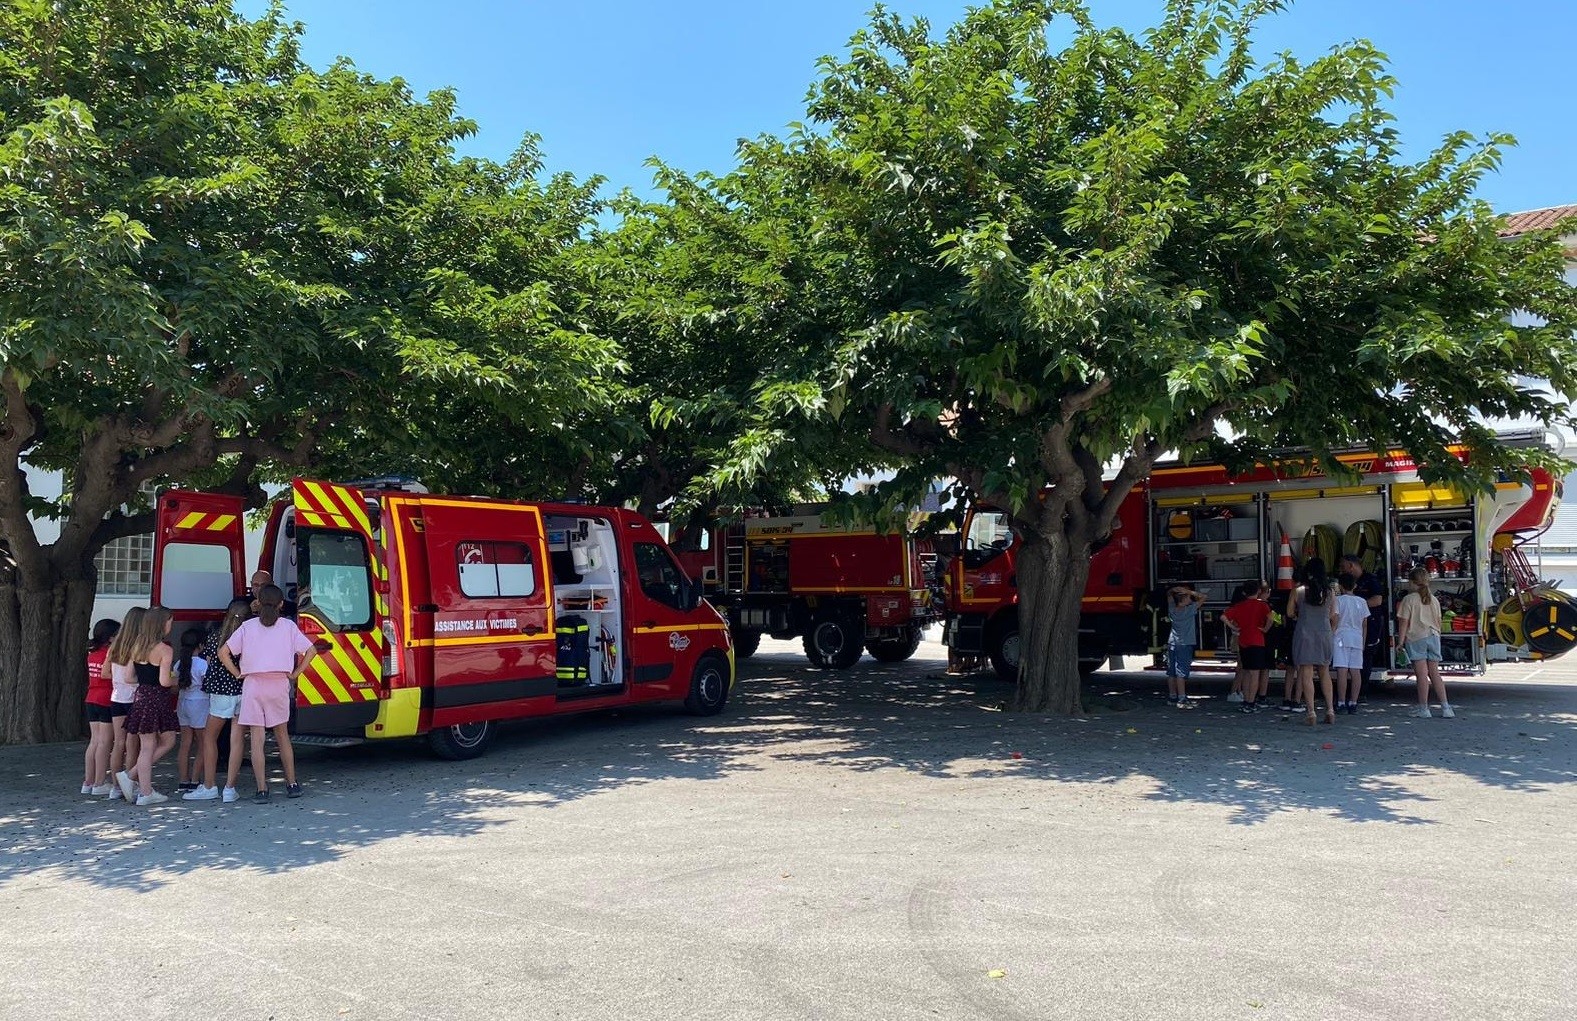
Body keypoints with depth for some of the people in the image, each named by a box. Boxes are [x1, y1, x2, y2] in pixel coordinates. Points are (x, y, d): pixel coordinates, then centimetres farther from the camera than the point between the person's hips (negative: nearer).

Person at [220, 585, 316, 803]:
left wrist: (238, 675, 6)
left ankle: (262, 790, -1)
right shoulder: (288, 626, 4)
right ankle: (292, 785, 17)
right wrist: (295, 674, 6)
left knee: (257, 738, 2)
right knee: (282, 735, 14)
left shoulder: (248, 626, 4)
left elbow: (223, 652, -1)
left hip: (253, 684, -1)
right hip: (280, 684, 1)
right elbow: (311, 651, 0)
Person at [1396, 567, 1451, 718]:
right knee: (1435, 673, 11)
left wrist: (1400, 642, -4)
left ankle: (1423, 709, 0)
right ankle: (1445, 707, 8)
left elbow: (1403, 622, -8)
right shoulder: (1434, 600, 9)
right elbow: (1438, 622, 15)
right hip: (1433, 637, 5)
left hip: (1416, 639, -5)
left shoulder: (1409, 599, -7)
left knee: (1422, 674, -4)